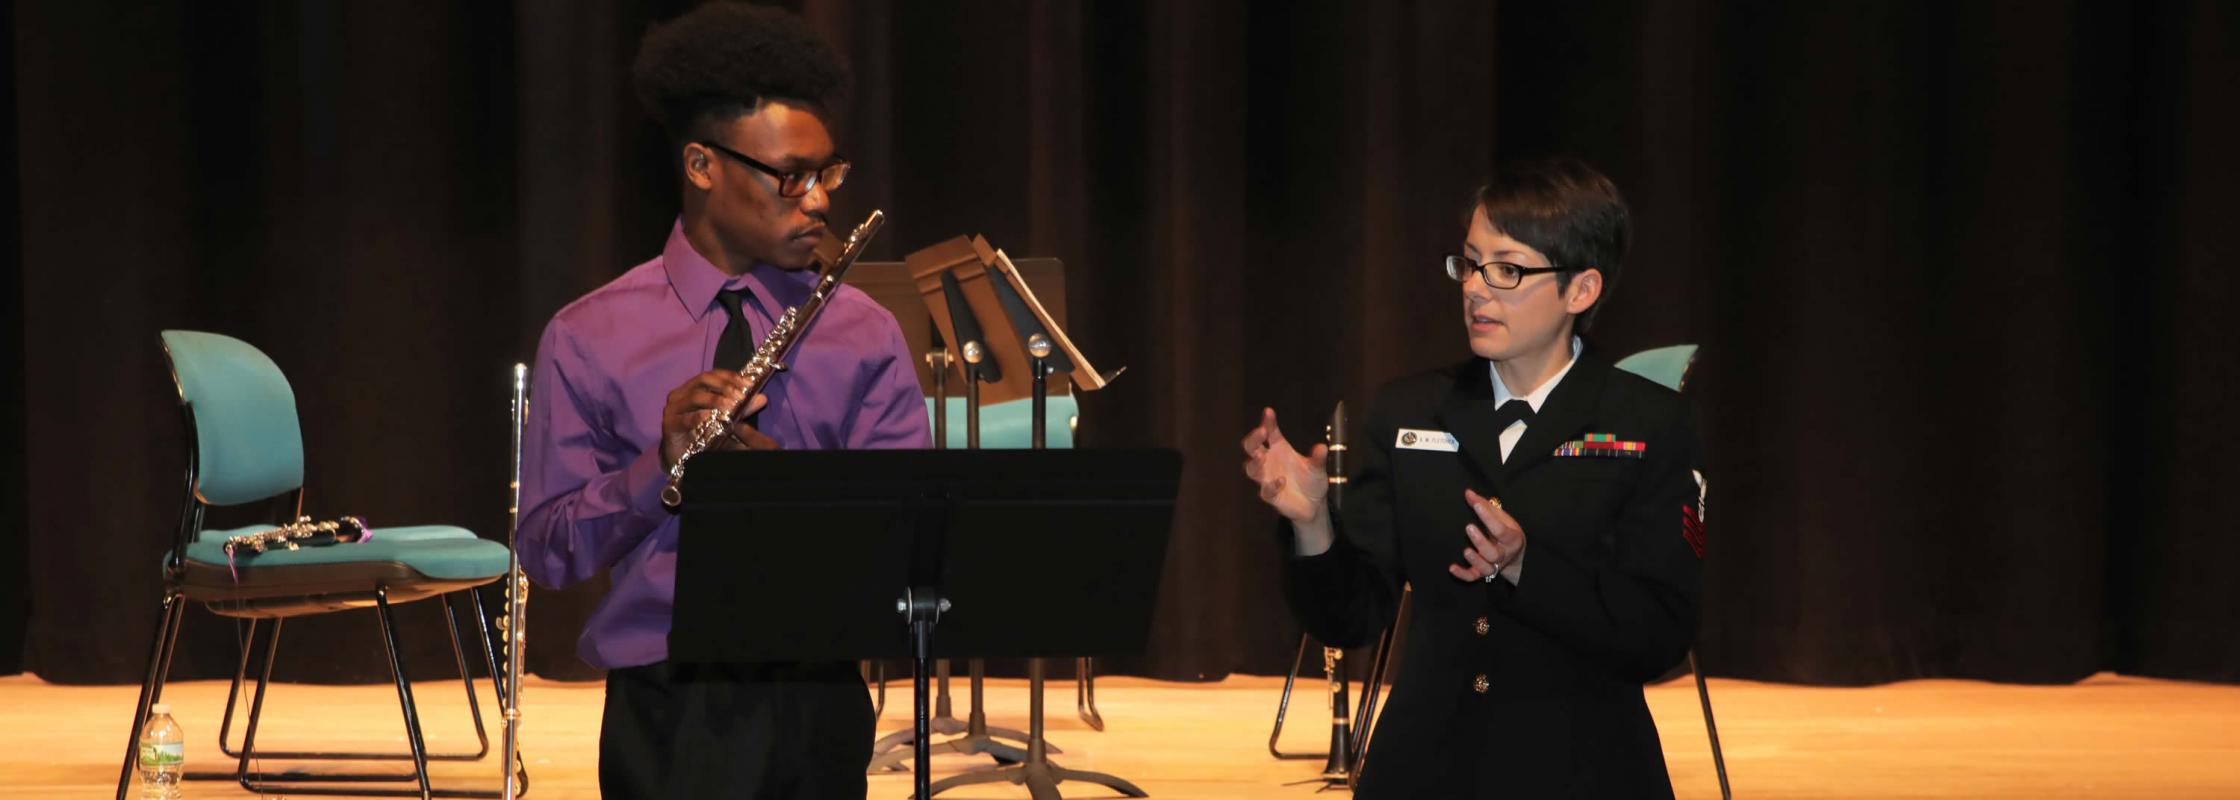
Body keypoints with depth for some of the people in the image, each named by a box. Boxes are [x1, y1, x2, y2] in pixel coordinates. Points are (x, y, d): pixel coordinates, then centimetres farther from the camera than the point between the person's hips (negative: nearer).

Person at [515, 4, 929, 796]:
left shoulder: (863, 334, 6)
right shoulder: (587, 339, 2)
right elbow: (547, 552, -1)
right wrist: (658, 468, -18)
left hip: (817, 698, 1)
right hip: (666, 708, -1)